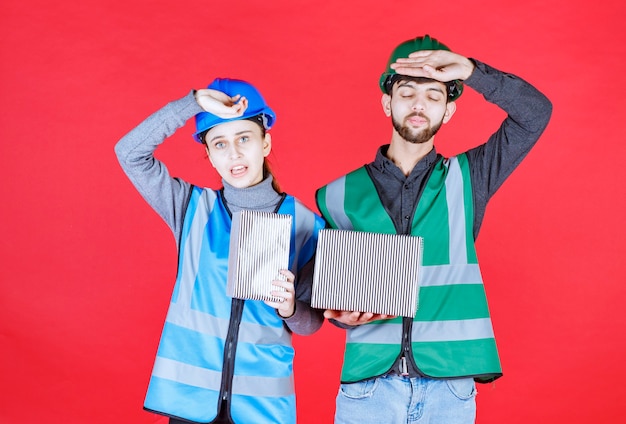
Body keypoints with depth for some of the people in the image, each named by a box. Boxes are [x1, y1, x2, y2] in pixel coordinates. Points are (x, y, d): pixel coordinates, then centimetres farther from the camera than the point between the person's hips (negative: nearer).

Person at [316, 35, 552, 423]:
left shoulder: (466, 180, 7)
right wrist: (342, 314, -11)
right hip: (367, 384, 0)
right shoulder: (341, 195, 7)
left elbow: (536, 112, -1)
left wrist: (471, 70, -11)